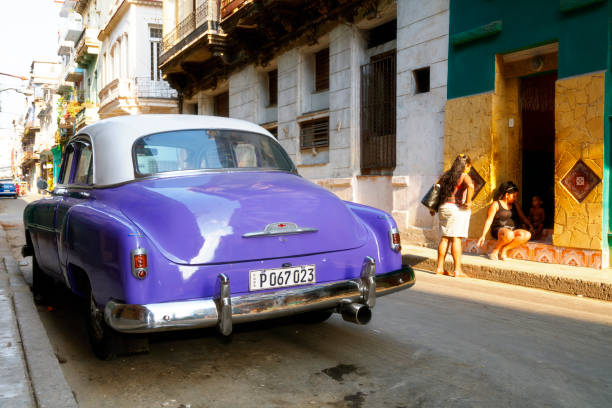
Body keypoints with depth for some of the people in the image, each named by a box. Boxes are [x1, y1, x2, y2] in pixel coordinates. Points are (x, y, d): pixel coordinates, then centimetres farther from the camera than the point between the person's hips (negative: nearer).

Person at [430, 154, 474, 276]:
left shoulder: (446, 174, 13)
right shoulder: (464, 175, -6)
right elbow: (470, 186, -26)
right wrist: (468, 202, -16)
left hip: (443, 207, 6)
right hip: (458, 208, -6)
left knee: (445, 238, 10)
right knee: (456, 239, -5)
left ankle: (439, 267, 13)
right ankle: (457, 270, -3)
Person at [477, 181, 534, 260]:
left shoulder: (515, 205, 17)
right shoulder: (496, 204, 0)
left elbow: (523, 217, 24)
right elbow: (489, 220, -5)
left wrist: (530, 226, 5)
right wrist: (483, 235, -13)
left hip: (512, 229, 6)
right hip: (498, 230, -6)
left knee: (527, 235, -25)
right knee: (509, 234, -40)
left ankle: (504, 250, -17)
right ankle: (495, 250, -14)